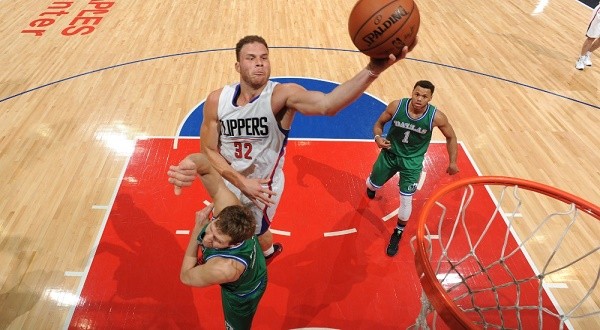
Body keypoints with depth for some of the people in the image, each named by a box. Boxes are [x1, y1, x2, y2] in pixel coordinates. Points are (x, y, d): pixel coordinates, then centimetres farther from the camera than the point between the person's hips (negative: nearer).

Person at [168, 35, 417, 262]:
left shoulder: (282, 95, -30)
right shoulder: (217, 100, -18)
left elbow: (327, 105, -51)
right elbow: (209, 150, -11)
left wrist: (372, 70, -68)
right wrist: (241, 181, -23)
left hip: (263, 186, -4)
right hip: (228, 182, 4)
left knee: (256, 233, 24)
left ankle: (267, 252, 62)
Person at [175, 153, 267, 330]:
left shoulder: (224, 269, -49)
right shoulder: (228, 205, -39)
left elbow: (186, 276, -26)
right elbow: (207, 168, -37)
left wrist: (198, 226, -27)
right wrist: (190, 162, -62)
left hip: (241, 296, -5)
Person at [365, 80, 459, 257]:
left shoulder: (436, 117, -23)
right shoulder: (396, 106, -22)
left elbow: (451, 137, -4)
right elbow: (379, 124, -6)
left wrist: (452, 162, -7)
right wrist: (378, 137, -27)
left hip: (412, 160, -1)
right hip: (390, 153, 2)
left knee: (406, 199, -3)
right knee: (373, 185, 19)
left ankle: (398, 233, 23)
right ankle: (370, 186, 62)